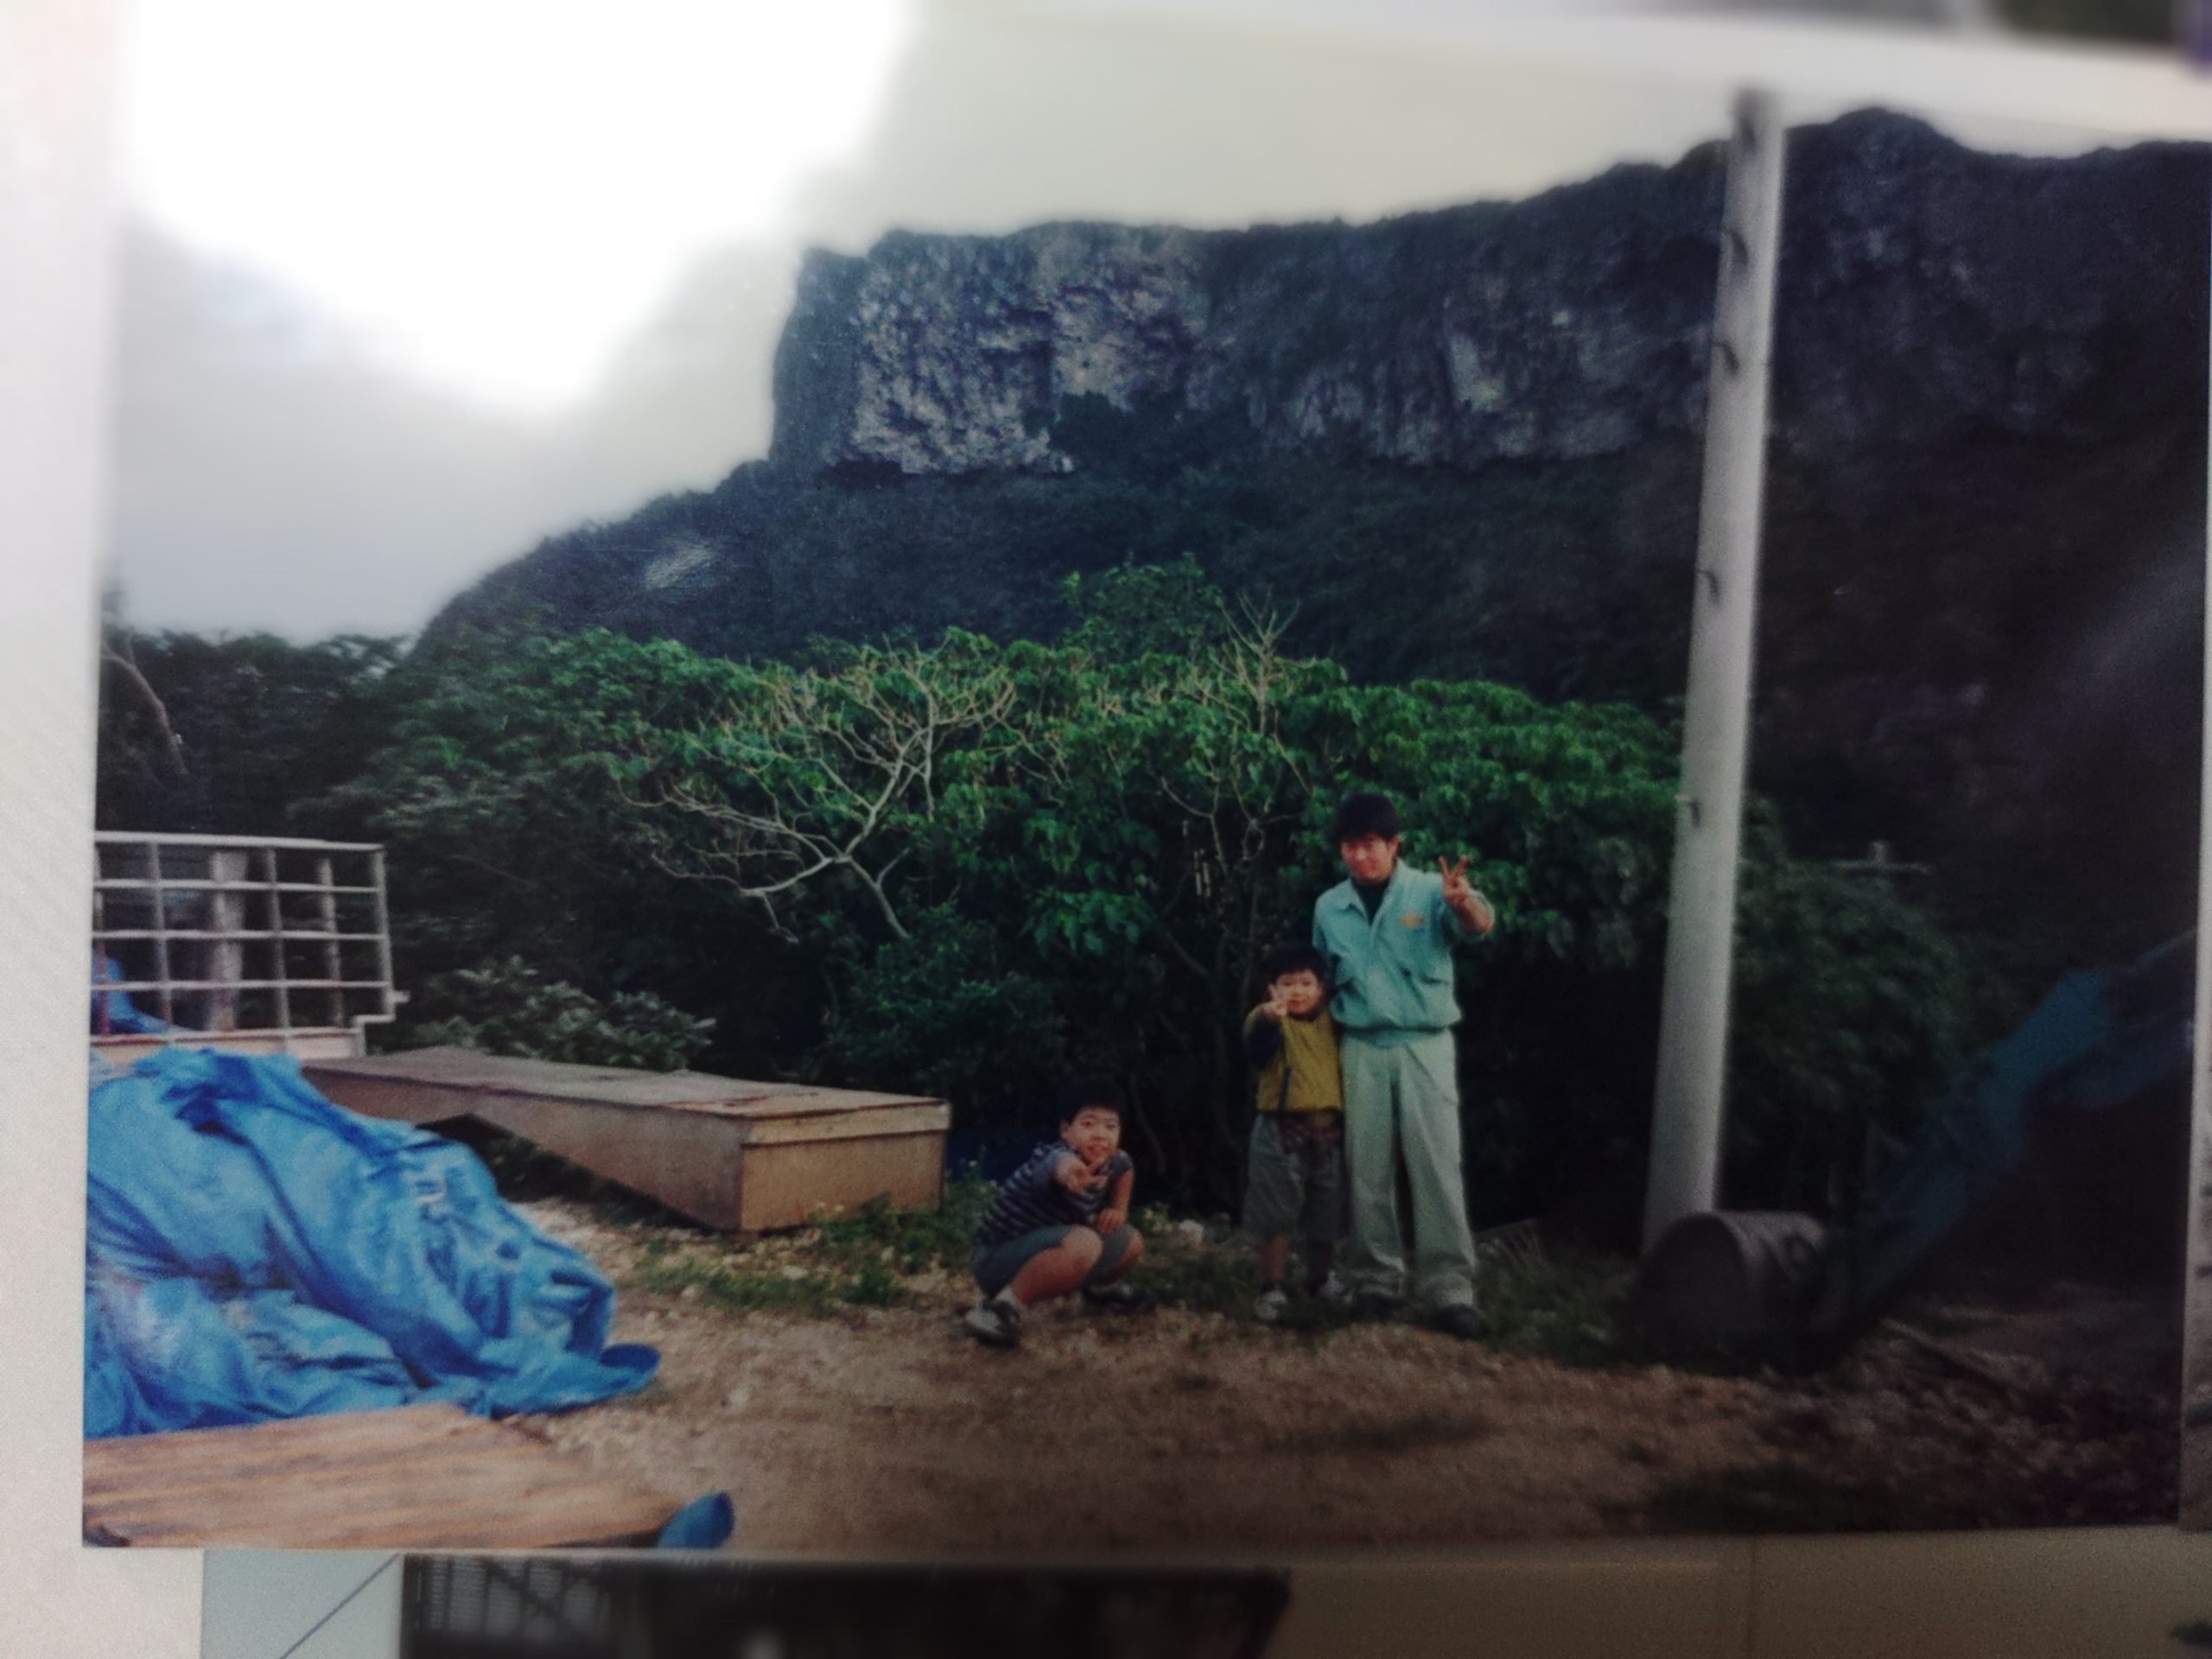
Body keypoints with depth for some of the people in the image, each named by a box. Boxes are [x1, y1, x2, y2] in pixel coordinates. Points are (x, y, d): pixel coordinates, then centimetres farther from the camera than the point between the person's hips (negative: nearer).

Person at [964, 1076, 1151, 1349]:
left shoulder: (1111, 1162, -4)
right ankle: (1002, 1308, -23)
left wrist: (1119, 1210, 6)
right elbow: (1056, 1165, -57)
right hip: (999, 1261, -9)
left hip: (1042, 1256, 9)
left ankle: (1101, 1288, 43)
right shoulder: (1055, 1155, -31)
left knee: (1132, 1241, 13)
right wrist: (1065, 1171, -81)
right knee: (1083, 1242, -34)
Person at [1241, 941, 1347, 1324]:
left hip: (1328, 1131, 5)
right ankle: (1271, 1289, 8)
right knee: (1276, 1216, -2)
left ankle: (1320, 1279, 36)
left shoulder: (1331, 1020, 10)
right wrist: (1269, 1017, -51)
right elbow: (1257, 1048, -29)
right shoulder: (1268, 1019, -8)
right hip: (1282, 1131, -5)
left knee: (1327, 1217, 15)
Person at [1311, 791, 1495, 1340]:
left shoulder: (1429, 890, -7)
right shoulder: (1328, 907, 5)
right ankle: (1376, 1279, 17)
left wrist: (1464, 902, -50)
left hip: (1424, 1043, -3)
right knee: (1368, 1170, 7)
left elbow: (1479, 925, -27)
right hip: (1362, 1048, 3)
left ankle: (1449, 1288, 0)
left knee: (1437, 1167, -5)